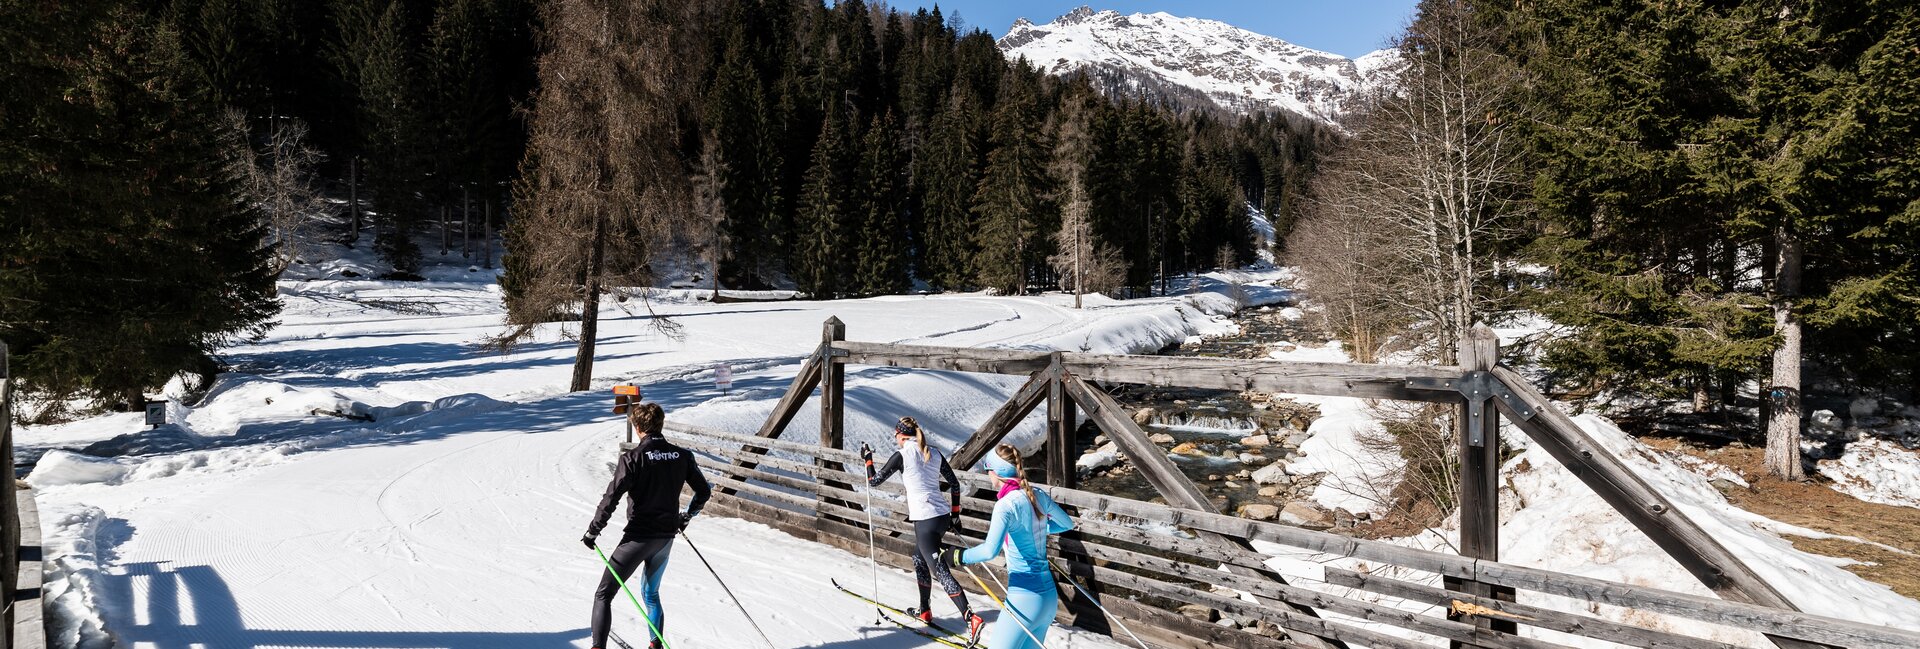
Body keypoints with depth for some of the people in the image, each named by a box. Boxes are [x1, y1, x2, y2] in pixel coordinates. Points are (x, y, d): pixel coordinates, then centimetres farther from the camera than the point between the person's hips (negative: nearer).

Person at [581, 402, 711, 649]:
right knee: (651, 593, 25)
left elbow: (611, 498, -18)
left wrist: (592, 531, -6)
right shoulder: (682, 456, 2)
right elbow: (704, 491, 9)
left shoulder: (633, 458, -14)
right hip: (667, 537, 6)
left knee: (604, 595, 3)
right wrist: (687, 516, 26)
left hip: (638, 536, -6)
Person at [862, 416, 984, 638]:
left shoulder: (902, 456, -7)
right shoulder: (934, 453, 11)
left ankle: (971, 619, -18)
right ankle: (925, 611, 37)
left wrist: (867, 459, 18)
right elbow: (954, 484, 14)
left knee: (940, 571, -8)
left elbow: (874, 481, 1)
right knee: (919, 559, 27)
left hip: (925, 519, -7)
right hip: (943, 516, 7)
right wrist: (955, 514, 22)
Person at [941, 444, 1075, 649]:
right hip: (1049, 595, 8)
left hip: (1025, 599, -8)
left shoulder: (1006, 504, -18)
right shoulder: (1039, 495, 4)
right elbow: (1067, 524, 22)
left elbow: (989, 551, -30)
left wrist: (957, 556, -15)